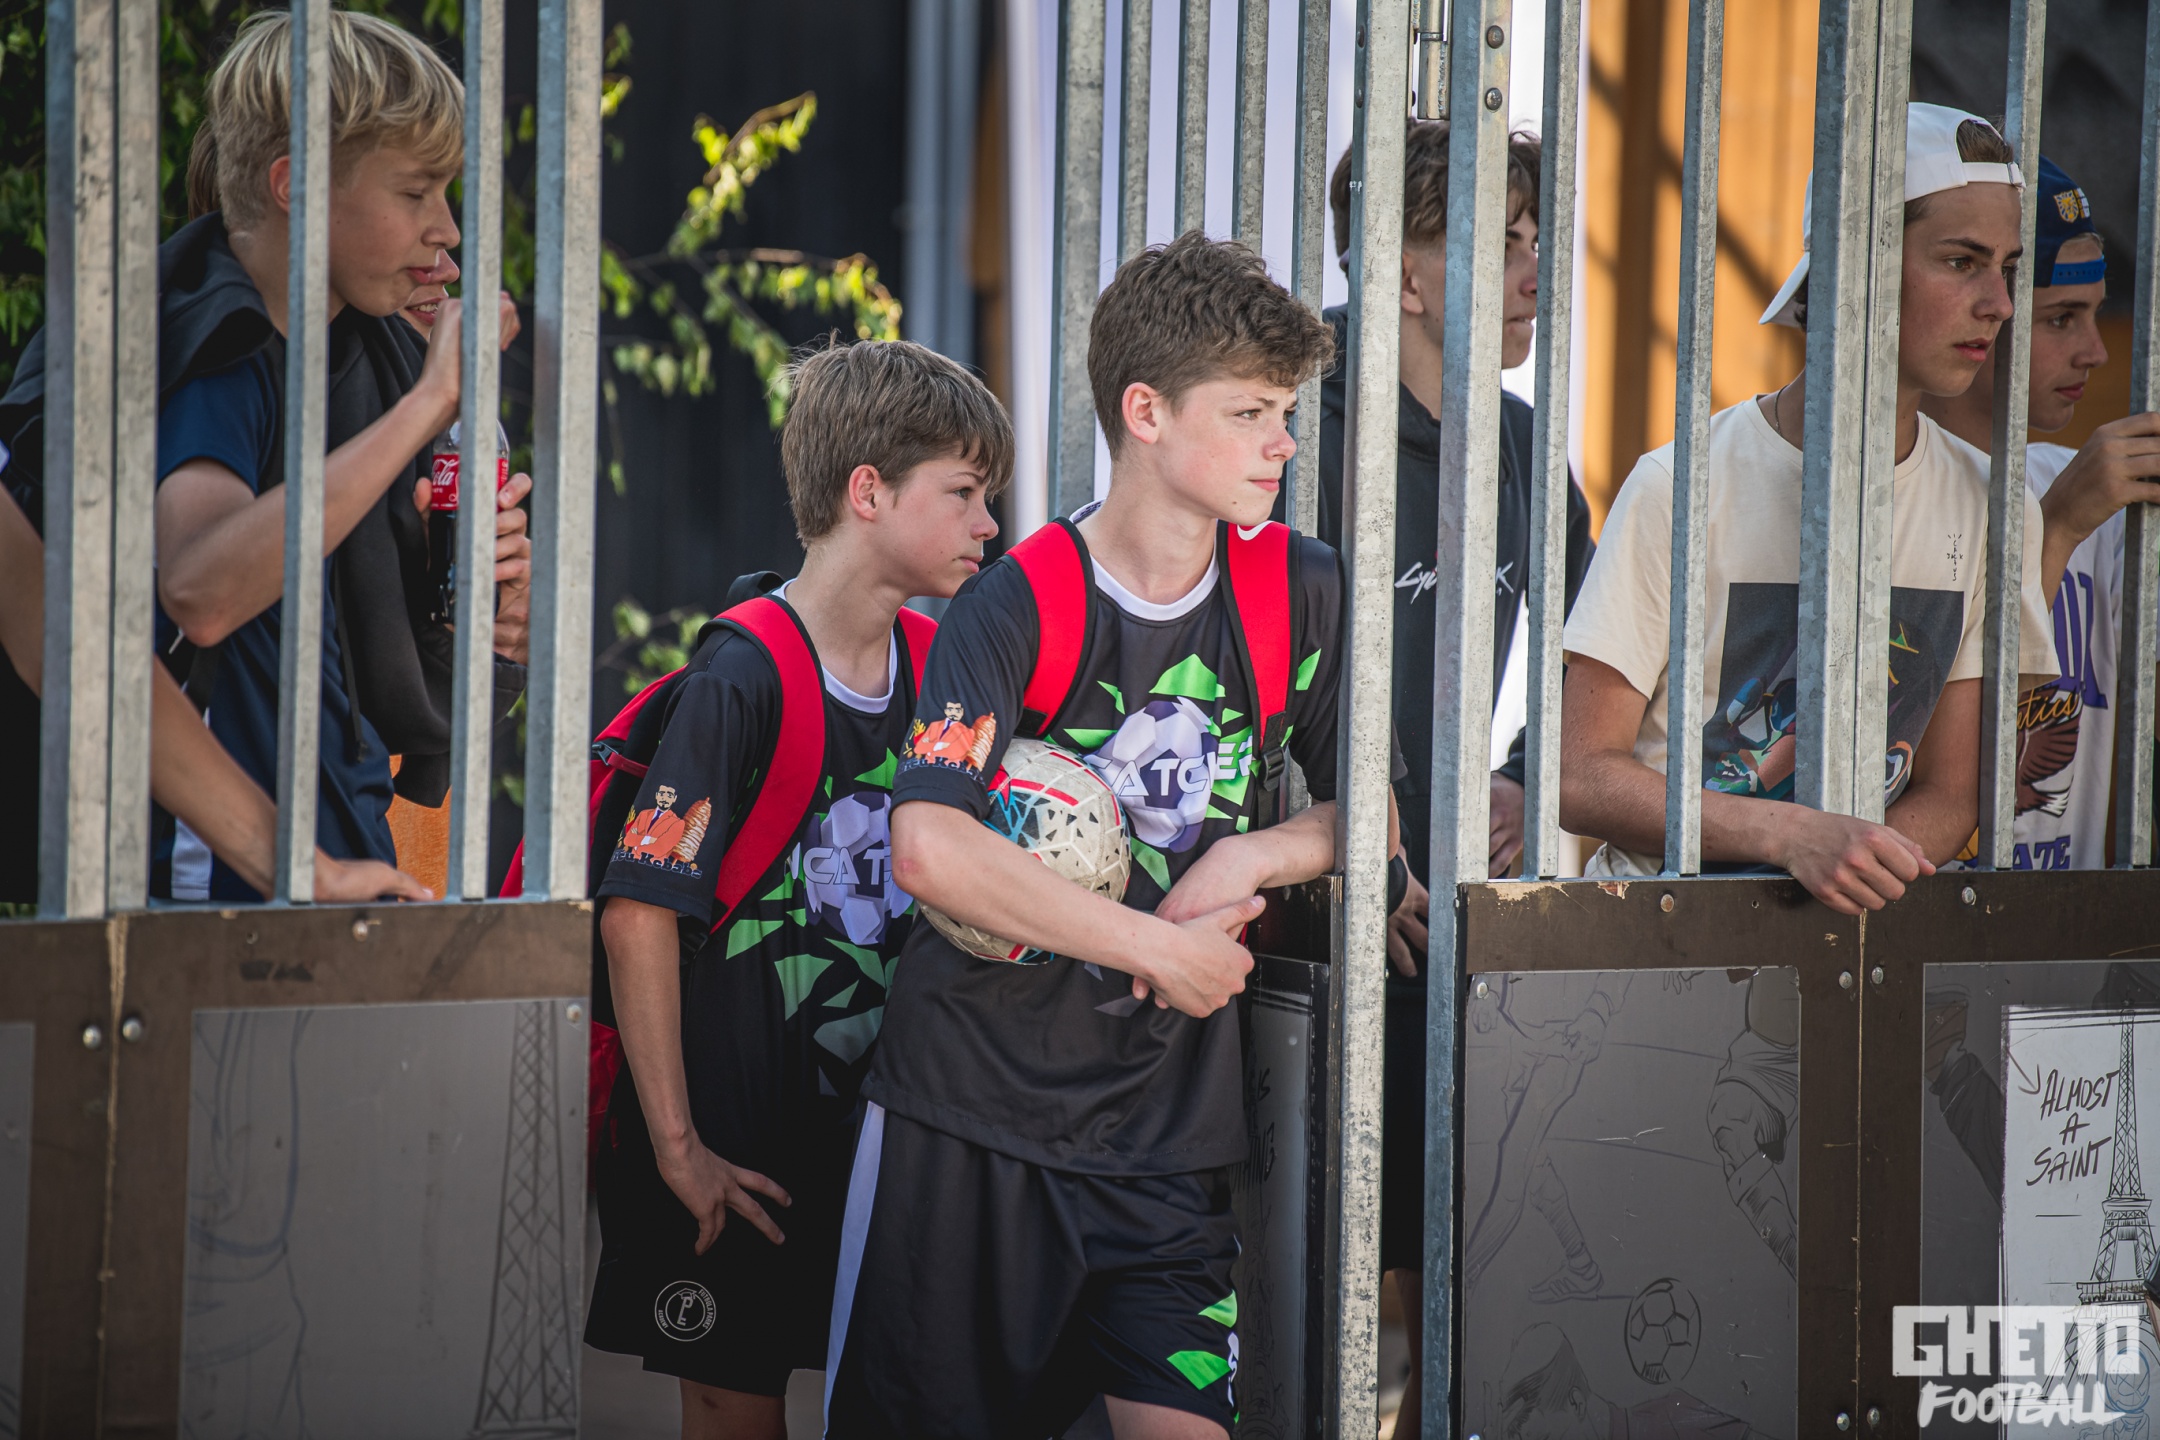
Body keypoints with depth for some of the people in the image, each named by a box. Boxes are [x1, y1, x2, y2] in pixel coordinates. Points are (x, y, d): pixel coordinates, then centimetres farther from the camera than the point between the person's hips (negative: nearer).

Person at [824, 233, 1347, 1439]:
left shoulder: (1302, 596, 4)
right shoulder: (1018, 606, -10)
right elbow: (930, 849, -24)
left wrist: (1248, 858, -8)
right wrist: (1160, 948, -18)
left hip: (1168, 1124, 3)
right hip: (970, 1105, -3)